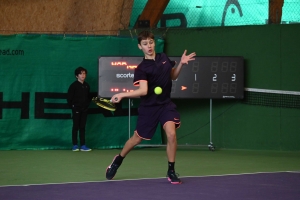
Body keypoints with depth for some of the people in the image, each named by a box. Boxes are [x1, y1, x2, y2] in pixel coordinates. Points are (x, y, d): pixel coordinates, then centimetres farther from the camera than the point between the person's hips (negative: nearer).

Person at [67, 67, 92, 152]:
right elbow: (69, 97, -8)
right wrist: (72, 106, -8)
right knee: (76, 127, 0)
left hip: (84, 109, 5)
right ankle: (75, 145, 3)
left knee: (82, 127, 6)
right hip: (76, 109, -5)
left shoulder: (87, 85, 8)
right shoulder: (73, 85, -8)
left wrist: (87, 104, 6)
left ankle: (83, 145, 6)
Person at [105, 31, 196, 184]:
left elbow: (173, 76, 16)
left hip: (166, 104, 3)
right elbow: (143, 91, -27)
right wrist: (122, 95, -40)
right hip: (149, 107, -3)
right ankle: (118, 160, 39)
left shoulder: (164, 58, 1)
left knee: (171, 134, -19)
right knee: (137, 138, 10)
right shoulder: (141, 69, -16)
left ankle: (171, 171, -2)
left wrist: (181, 64, 0)